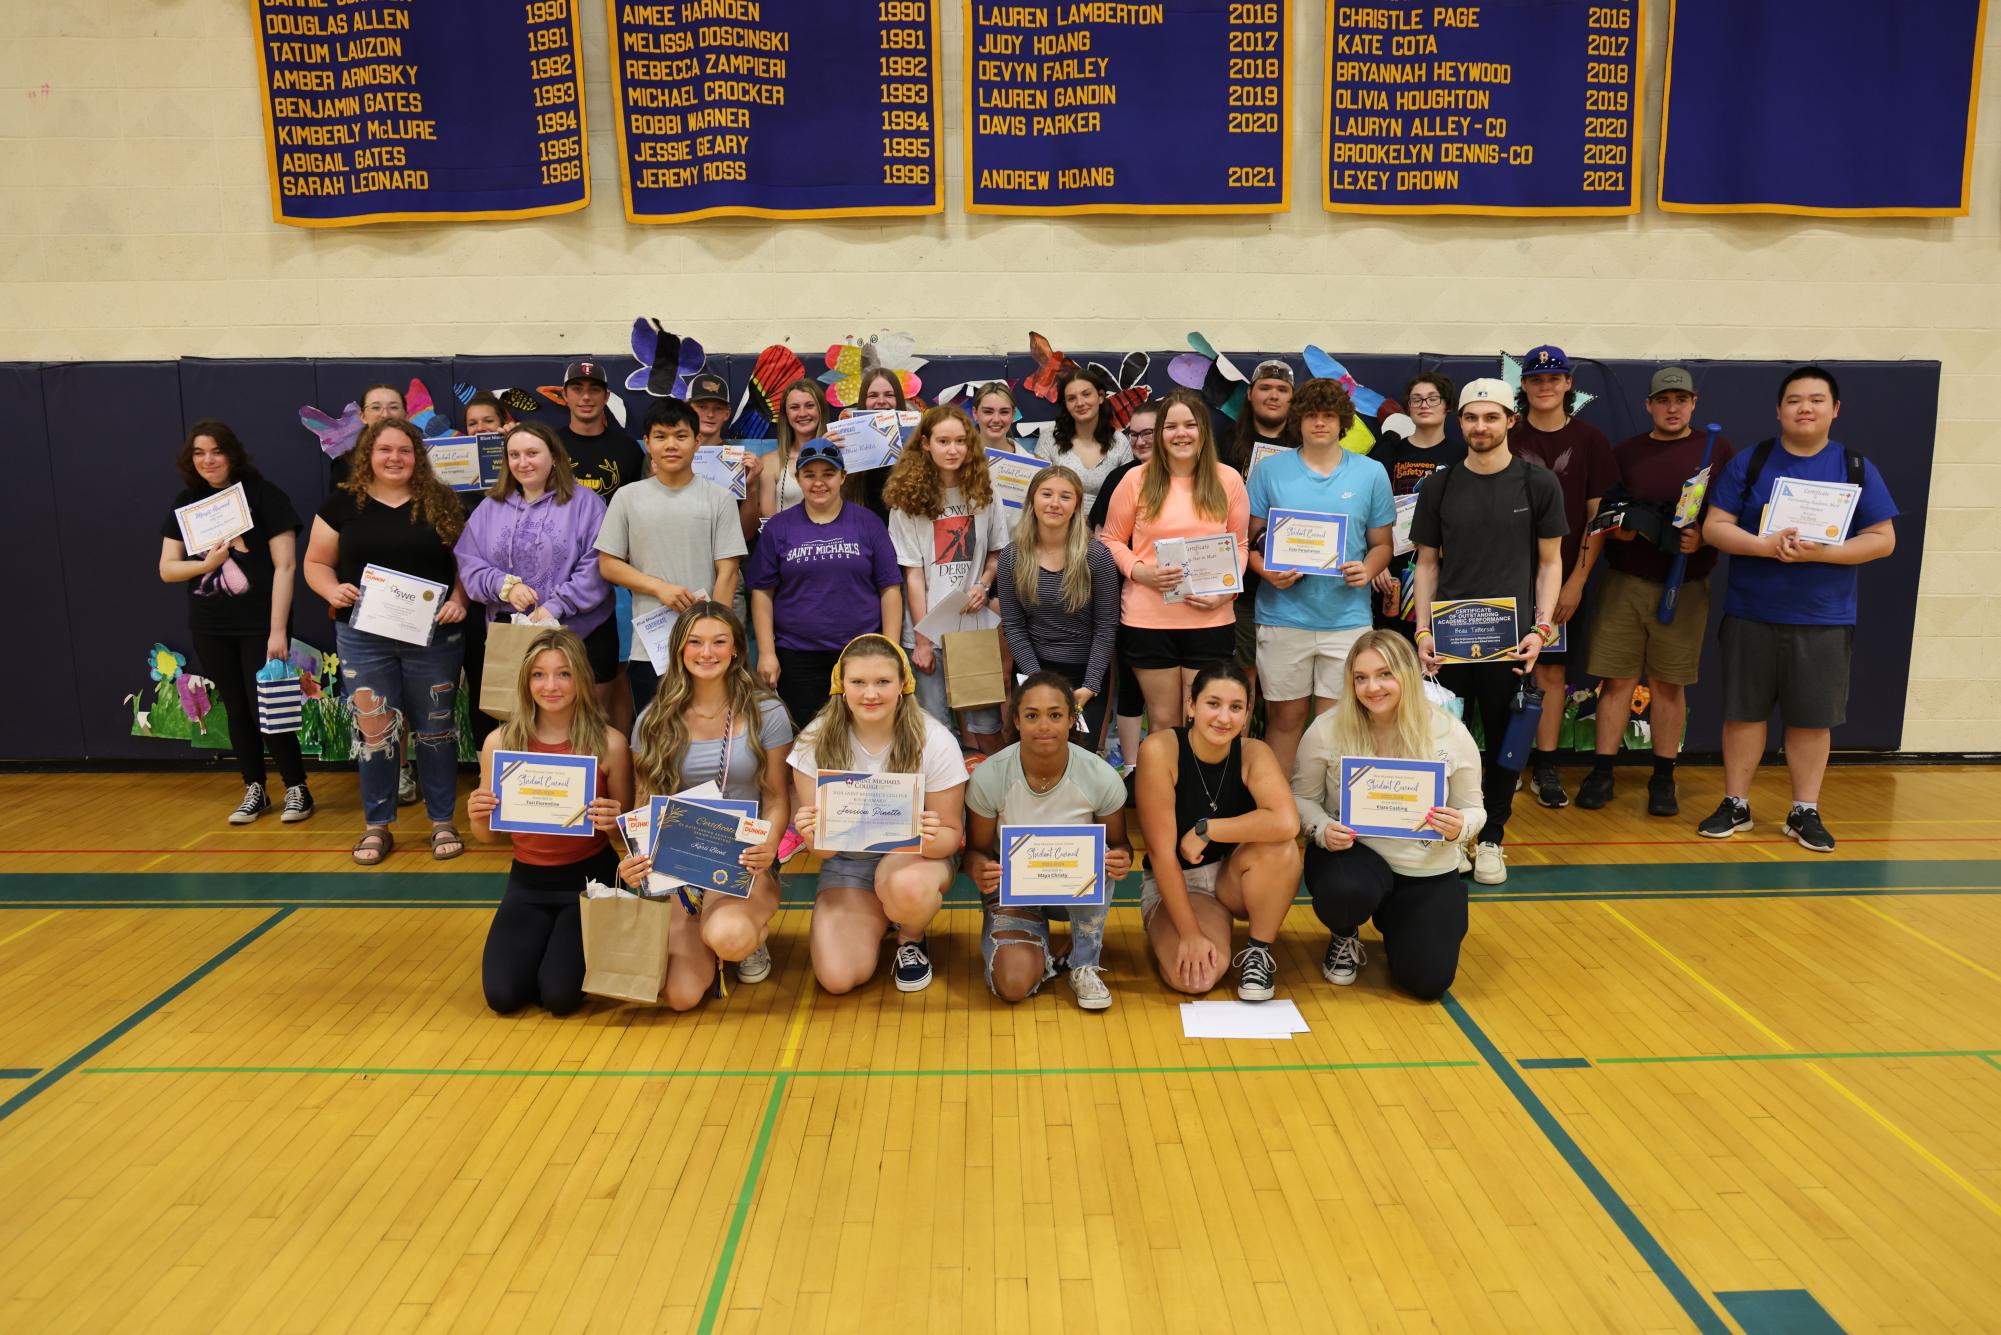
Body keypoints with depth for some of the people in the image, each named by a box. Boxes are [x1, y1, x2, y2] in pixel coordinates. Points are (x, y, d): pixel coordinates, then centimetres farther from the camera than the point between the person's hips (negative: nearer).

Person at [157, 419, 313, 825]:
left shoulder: (263, 496, -9)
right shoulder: (185, 503, 6)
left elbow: (285, 566, -13)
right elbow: (167, 569, 7)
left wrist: (278, 629, -17)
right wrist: (206, 563, -15)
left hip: (259, 625, -5)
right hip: (209, 629, 5)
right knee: (235, 710, 12)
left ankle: (297, 788, 10)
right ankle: (255, 790, 23)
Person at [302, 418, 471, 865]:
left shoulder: (441, 503, 3)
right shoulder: (342, 505, 3)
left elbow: (465, 563, 7)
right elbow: (316, 563, 9)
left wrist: (459, 601, -10)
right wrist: (333, 590, -12)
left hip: (433, 637, 0)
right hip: (364, 639, 0)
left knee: (435, 729, 7)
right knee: (373, 730, 3)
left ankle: (442, 822, 18)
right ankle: (377, 826, 17)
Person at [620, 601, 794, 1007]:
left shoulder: (766, 714, -1)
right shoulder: (654, 722, 4)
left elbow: (777, 798, 2)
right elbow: (647, 804, 6)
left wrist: (769, 846, -19)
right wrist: (634, 859, -15)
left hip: (744, 862, -2)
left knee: (728, 936, -37)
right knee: (681, 995, -17)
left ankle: (754, 934, 5)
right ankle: (703, 935, 21)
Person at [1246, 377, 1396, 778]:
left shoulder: (1371, 473, 7)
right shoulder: (1270, 470, 4)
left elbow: (1381, 543, 12)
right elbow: (1248, 539, 5)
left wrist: (1368, 570, -10)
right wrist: (1267, 571, -14)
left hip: (1347, 619, 1)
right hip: (1283, 616, -1)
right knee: (1285, 718, 7)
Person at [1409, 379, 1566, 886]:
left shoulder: (1538, 483, 3)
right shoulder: (1439, 486, 6)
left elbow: (1550, 561, 6)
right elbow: (1427, 562, 9)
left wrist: (1541, 627, -6)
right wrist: (1423, 630, -1)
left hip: (1510, 635, -1)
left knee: (1504, 742, 6)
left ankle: (1491, 838, 21)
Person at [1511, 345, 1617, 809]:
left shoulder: (1590, 440, 3)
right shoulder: (1507, 437, 3)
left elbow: (1598, 515, 1)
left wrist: (1577, 579, -6)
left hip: (1563, 577, 0)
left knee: (1552, 669, 5)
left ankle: (1545, 767, 13)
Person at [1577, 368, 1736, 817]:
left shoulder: (1717, 451, 6)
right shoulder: (1624, 452, 9)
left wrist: (1704, 537, -13)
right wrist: (1614, 527, -10)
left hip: (1684, 587, -1)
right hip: (1624, 582, 1)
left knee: (1669, 684, 5)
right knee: (1616, 679, 1)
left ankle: (1663, 779, 15)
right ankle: (1601, 773, 9)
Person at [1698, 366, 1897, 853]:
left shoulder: (1856, 468, 3)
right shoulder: (1749, 463, 2)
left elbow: (1883, 539, 0)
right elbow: (1714, 527, -3)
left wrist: (1820, 552, -17)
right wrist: (1765, 546, -20)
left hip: (1825, 619, 0)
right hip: (1750, 615, 0)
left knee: (1813, 718, 5)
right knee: (1744, 712, 6)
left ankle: (1805, 812, 18)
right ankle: (1735, 804, 18)